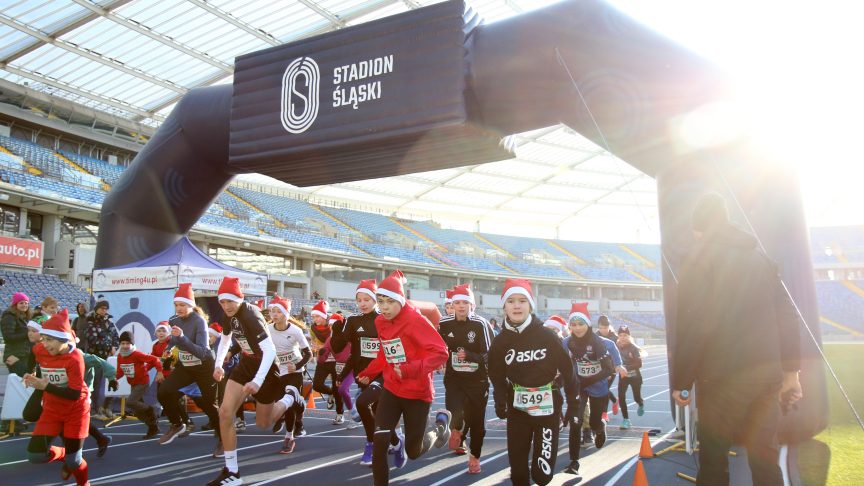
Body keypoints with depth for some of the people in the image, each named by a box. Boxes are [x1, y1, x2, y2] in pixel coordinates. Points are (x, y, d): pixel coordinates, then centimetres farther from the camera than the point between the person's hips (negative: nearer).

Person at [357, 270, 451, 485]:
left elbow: (441, 352, -25)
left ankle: (441, 424, 35)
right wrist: (369, 374, 15)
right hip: (392, 389, 5)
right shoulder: (381, 322, 1)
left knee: (413, 452, 8)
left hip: (417, 393, -5)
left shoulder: (415, 320, -20)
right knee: (379, 444, -11)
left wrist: (411, 369, -33)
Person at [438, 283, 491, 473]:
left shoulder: (481, 324, -13)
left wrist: (468, 355, -26)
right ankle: (456, 431, 19)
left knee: (476, 421, 11)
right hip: (454, 380, 1)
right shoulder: (444, 324, -4)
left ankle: (475, 456, 37)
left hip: (478, 381, -1)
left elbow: (489, 355, -14)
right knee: (456, 416, -20)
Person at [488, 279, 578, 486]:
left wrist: (574, 402, 2)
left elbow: (567, 370, -2)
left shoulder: (547, 336, -10)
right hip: (517, 410, 2)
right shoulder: (500, 342, -2)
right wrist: (500, 403, -10)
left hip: (548, 409, -2)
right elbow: (497, 377, 5)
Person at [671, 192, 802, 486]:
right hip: (768, 373, 6)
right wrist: (791, 371, 18)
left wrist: (680, 381, -7)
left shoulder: (699, 257, -5)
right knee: (765, 458, 13)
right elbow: (787, 317, 12)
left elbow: (691, 325, -13)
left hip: (722, 376, -6)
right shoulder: (759, 256, 14)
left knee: (713, 462, 4)